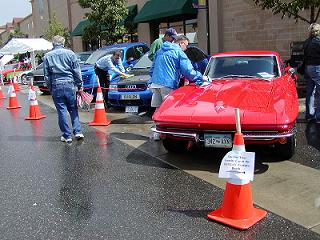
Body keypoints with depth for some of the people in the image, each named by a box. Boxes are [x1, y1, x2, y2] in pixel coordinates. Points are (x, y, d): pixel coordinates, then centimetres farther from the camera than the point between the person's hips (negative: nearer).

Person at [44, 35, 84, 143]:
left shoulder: (47, 56, 5)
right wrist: (80, 85, 7)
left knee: (62, 111, 4)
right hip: (70, 84, 0)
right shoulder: (70, 53, 3)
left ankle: (67, 136, 7)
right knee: (73, 109, 12)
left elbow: (46, 75, 6)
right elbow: (77, 72, 2)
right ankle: (77, 132, 6)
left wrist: (50, 88, 14)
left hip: (56, 86, 0)